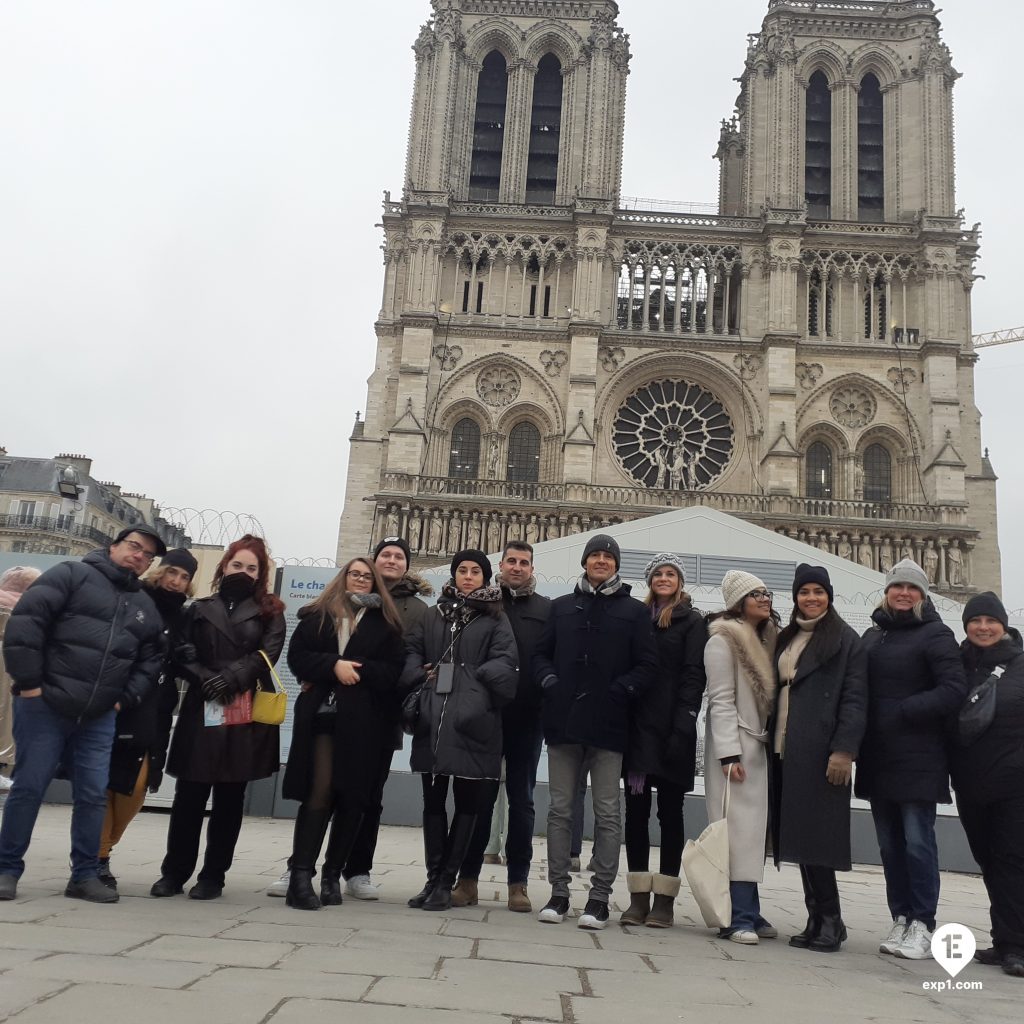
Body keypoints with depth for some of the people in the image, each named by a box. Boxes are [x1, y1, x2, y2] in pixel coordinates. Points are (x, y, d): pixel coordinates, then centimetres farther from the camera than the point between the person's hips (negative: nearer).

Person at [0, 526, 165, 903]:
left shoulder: (146, 607, 14)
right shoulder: (72, 575, -4)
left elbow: (150, 660, 19)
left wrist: (126, 698, 5)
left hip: (99, 718, 5)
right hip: (44, 705, -5)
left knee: (93, 795, 5)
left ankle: (85, 875, 16)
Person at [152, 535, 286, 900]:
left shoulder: (269, 611, 12)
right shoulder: (200, 608, 14)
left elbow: (268, 653, -2)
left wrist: (233, 677, -14)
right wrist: (205, 677, -11)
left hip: (247, 713, -1)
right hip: (202, 710, 1)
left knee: (230, 797, 4)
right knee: (189, 794, 2)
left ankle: (213, 876, 13)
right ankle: (174, 872, 15)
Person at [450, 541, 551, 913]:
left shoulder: (547, 609, 9)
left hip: (527, 718, 0)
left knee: (521, 799, 8)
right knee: (479, 796, 6)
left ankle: (518, 882, 16)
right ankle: (468, 878, 14)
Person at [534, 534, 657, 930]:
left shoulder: (634, 611, 6)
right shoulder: (561, 607, 13)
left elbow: (647, 665, 0)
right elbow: (541, 655, 13)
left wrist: (619, 690, -13)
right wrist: (550, 682, -5)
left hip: (608, 723, -2)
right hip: (563, 720, 2)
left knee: (607, 812, 2)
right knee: (560, 809, 6)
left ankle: (600, 896, 10)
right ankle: (559, 892, 14)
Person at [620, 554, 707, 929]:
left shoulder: (692, 622, 3)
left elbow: (694, 676, -4)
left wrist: (683, 727, -15)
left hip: (670, 730, -3)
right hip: (636, 727, 3)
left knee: (669, 813, 3)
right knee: (635, 811, 5)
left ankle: (665, 899, 8)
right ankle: (639, 897, 12)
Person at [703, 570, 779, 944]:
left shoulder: (766, 639, 16)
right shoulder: (723, 640, -7)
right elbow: (721, 700, -12)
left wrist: (770, 744, 10)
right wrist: (729, 754, -18)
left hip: (760, 745, 7)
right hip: (734, 746, -7)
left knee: (754, 829, 6)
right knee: (738, 828, -8)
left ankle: (748, 912, 12)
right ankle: (739, 917, -6)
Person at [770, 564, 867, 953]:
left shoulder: (845, 639, 1)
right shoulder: (785, 639, 19)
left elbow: (855, 699, -6)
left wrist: (844, 750, -15)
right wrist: (772, 741, 9)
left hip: (820, 753, -6)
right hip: (785, 750, 6)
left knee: (813, 835, -8)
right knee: (797, 835, 5)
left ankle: (829, 920, 2)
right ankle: (818, 919, 12)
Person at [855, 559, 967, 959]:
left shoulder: (935, 635, -2)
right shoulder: (872, 635, 14)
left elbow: (954, 690, -12)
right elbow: (857, 689, 17)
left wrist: (902, 712, -16)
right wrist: (857, 742, 4)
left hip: (918, 760, -6)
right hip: (877, 759, 6)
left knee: (918, 842, -4)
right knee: (890, 844, 10)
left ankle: (922, 925, 6)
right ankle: (901, 919, 19)